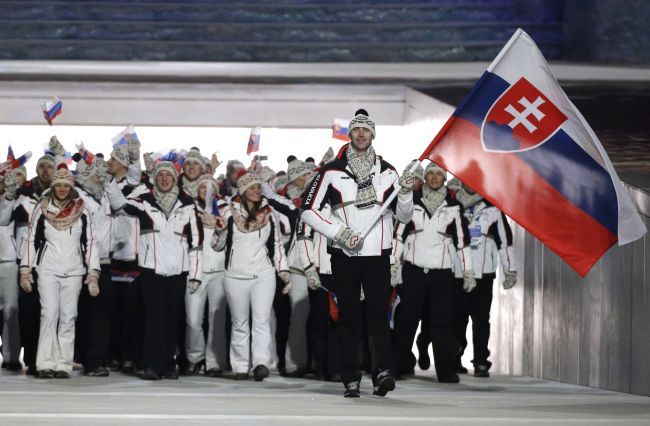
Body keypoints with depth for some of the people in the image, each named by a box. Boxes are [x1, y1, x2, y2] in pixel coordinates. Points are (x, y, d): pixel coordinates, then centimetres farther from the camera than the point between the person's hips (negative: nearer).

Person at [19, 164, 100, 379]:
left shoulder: (82, 211, 3)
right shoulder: (42, 209, 3)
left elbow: (91, 243, 4)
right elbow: (32, 240, 6)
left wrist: (93, 274, -2)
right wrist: (26, 270, 1)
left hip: (73, 271, 1)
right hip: (47, 270, -1)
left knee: (68, 317, -1)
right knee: (49, 314, -10)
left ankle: (63, 364, 2)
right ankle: (46, 363, -8)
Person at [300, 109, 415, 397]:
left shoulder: (387, 171, 10)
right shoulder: (332, 171, 3)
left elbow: (403, 216, 12)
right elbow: (309, 210, 0)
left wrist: (406, 193, -7)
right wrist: (340, 233, -9)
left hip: (378, 255, 1)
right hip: (344, 256, 0)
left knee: (378, 311, -15)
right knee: (349, 317, 2)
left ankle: (382, 373, -24)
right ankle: (351, 381, 7)